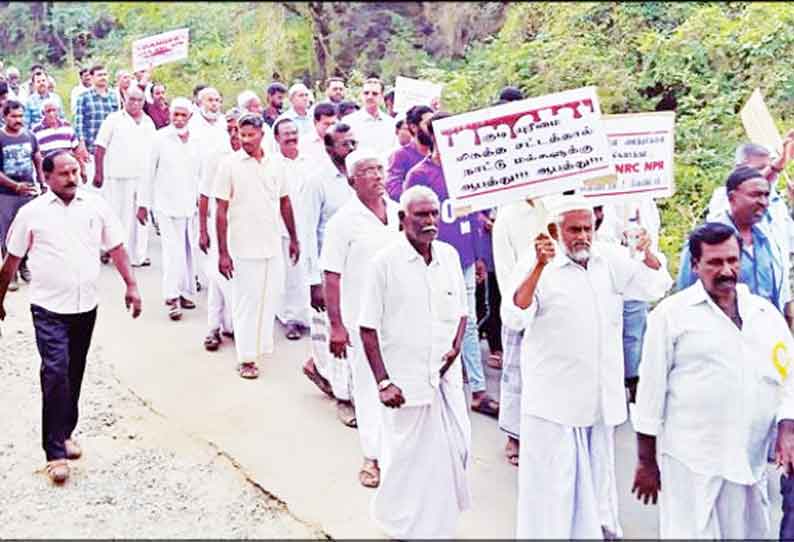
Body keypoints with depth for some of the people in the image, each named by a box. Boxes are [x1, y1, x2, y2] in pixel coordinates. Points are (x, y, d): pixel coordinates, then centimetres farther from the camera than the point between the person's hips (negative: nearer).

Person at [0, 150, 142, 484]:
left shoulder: (96, 206, 2)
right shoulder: (32, 213, -3)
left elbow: (116, 248, 6)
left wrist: (131, 285, -2)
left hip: (86, 306, 3)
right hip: (49, 308, -3)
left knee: (75, 375, 14)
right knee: (56, 373, -11)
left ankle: (66, 431, 33)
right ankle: (56, 452, -6)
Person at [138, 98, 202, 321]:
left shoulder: (196, 141, 7)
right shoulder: (160, 138, -3)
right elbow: (149, 173, 0)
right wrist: (143, 204, 1)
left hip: (190, 205, 4)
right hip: (166, 204, -4)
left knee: (189, 251, 8)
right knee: (174, 252, -9)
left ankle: (185, 292, 20)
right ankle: (173, 297, -3)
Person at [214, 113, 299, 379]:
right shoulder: (229, 164, -7)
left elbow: (284, 202, 14)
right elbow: (221, 210, -8)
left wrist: (294, 239, 14)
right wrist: (222, 252, -11)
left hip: (273, 246, 4)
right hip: (243, 247, -4)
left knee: (270, 297, 12)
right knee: (246, 301, 2)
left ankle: (262, 345, 30)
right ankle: (247, 358, 12)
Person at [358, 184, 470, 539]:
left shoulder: (449, 256, 3)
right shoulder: (386, 262, -12)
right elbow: (368, 327, -9)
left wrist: (455, 349, -2)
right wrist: (382, 382, -13)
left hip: (446, 377, 5)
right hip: (406, 382, -4)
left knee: (456, 449, 9)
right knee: (409, 459, 7)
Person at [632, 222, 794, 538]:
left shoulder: (766, 313, 10)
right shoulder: (671, 314, -3)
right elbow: (651, 388, -1)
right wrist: (646, 462, 0)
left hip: (750, 462, 4)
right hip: (689, 462, -4)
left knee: (748, 534, 12)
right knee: (691, 533, -2)